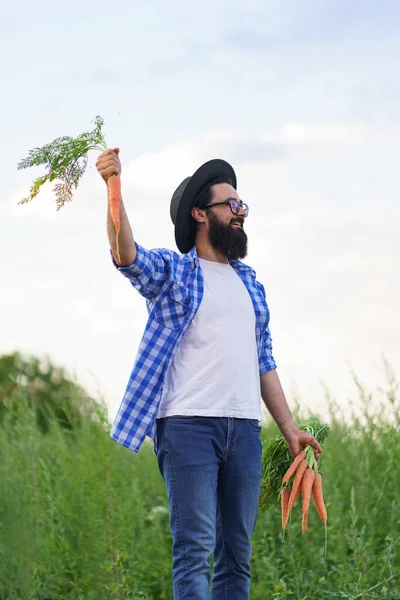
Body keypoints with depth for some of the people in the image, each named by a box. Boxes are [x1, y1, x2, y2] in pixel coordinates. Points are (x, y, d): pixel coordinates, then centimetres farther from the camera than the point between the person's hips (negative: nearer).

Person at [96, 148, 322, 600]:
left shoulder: (249, 283, 21)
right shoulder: (172, 271, 5)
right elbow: (127, 255, -17)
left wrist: (290, 429, 15)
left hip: (244, 428, 6)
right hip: (189, 424, -5)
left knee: (237, 553, 5)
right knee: (195, 548, -12)